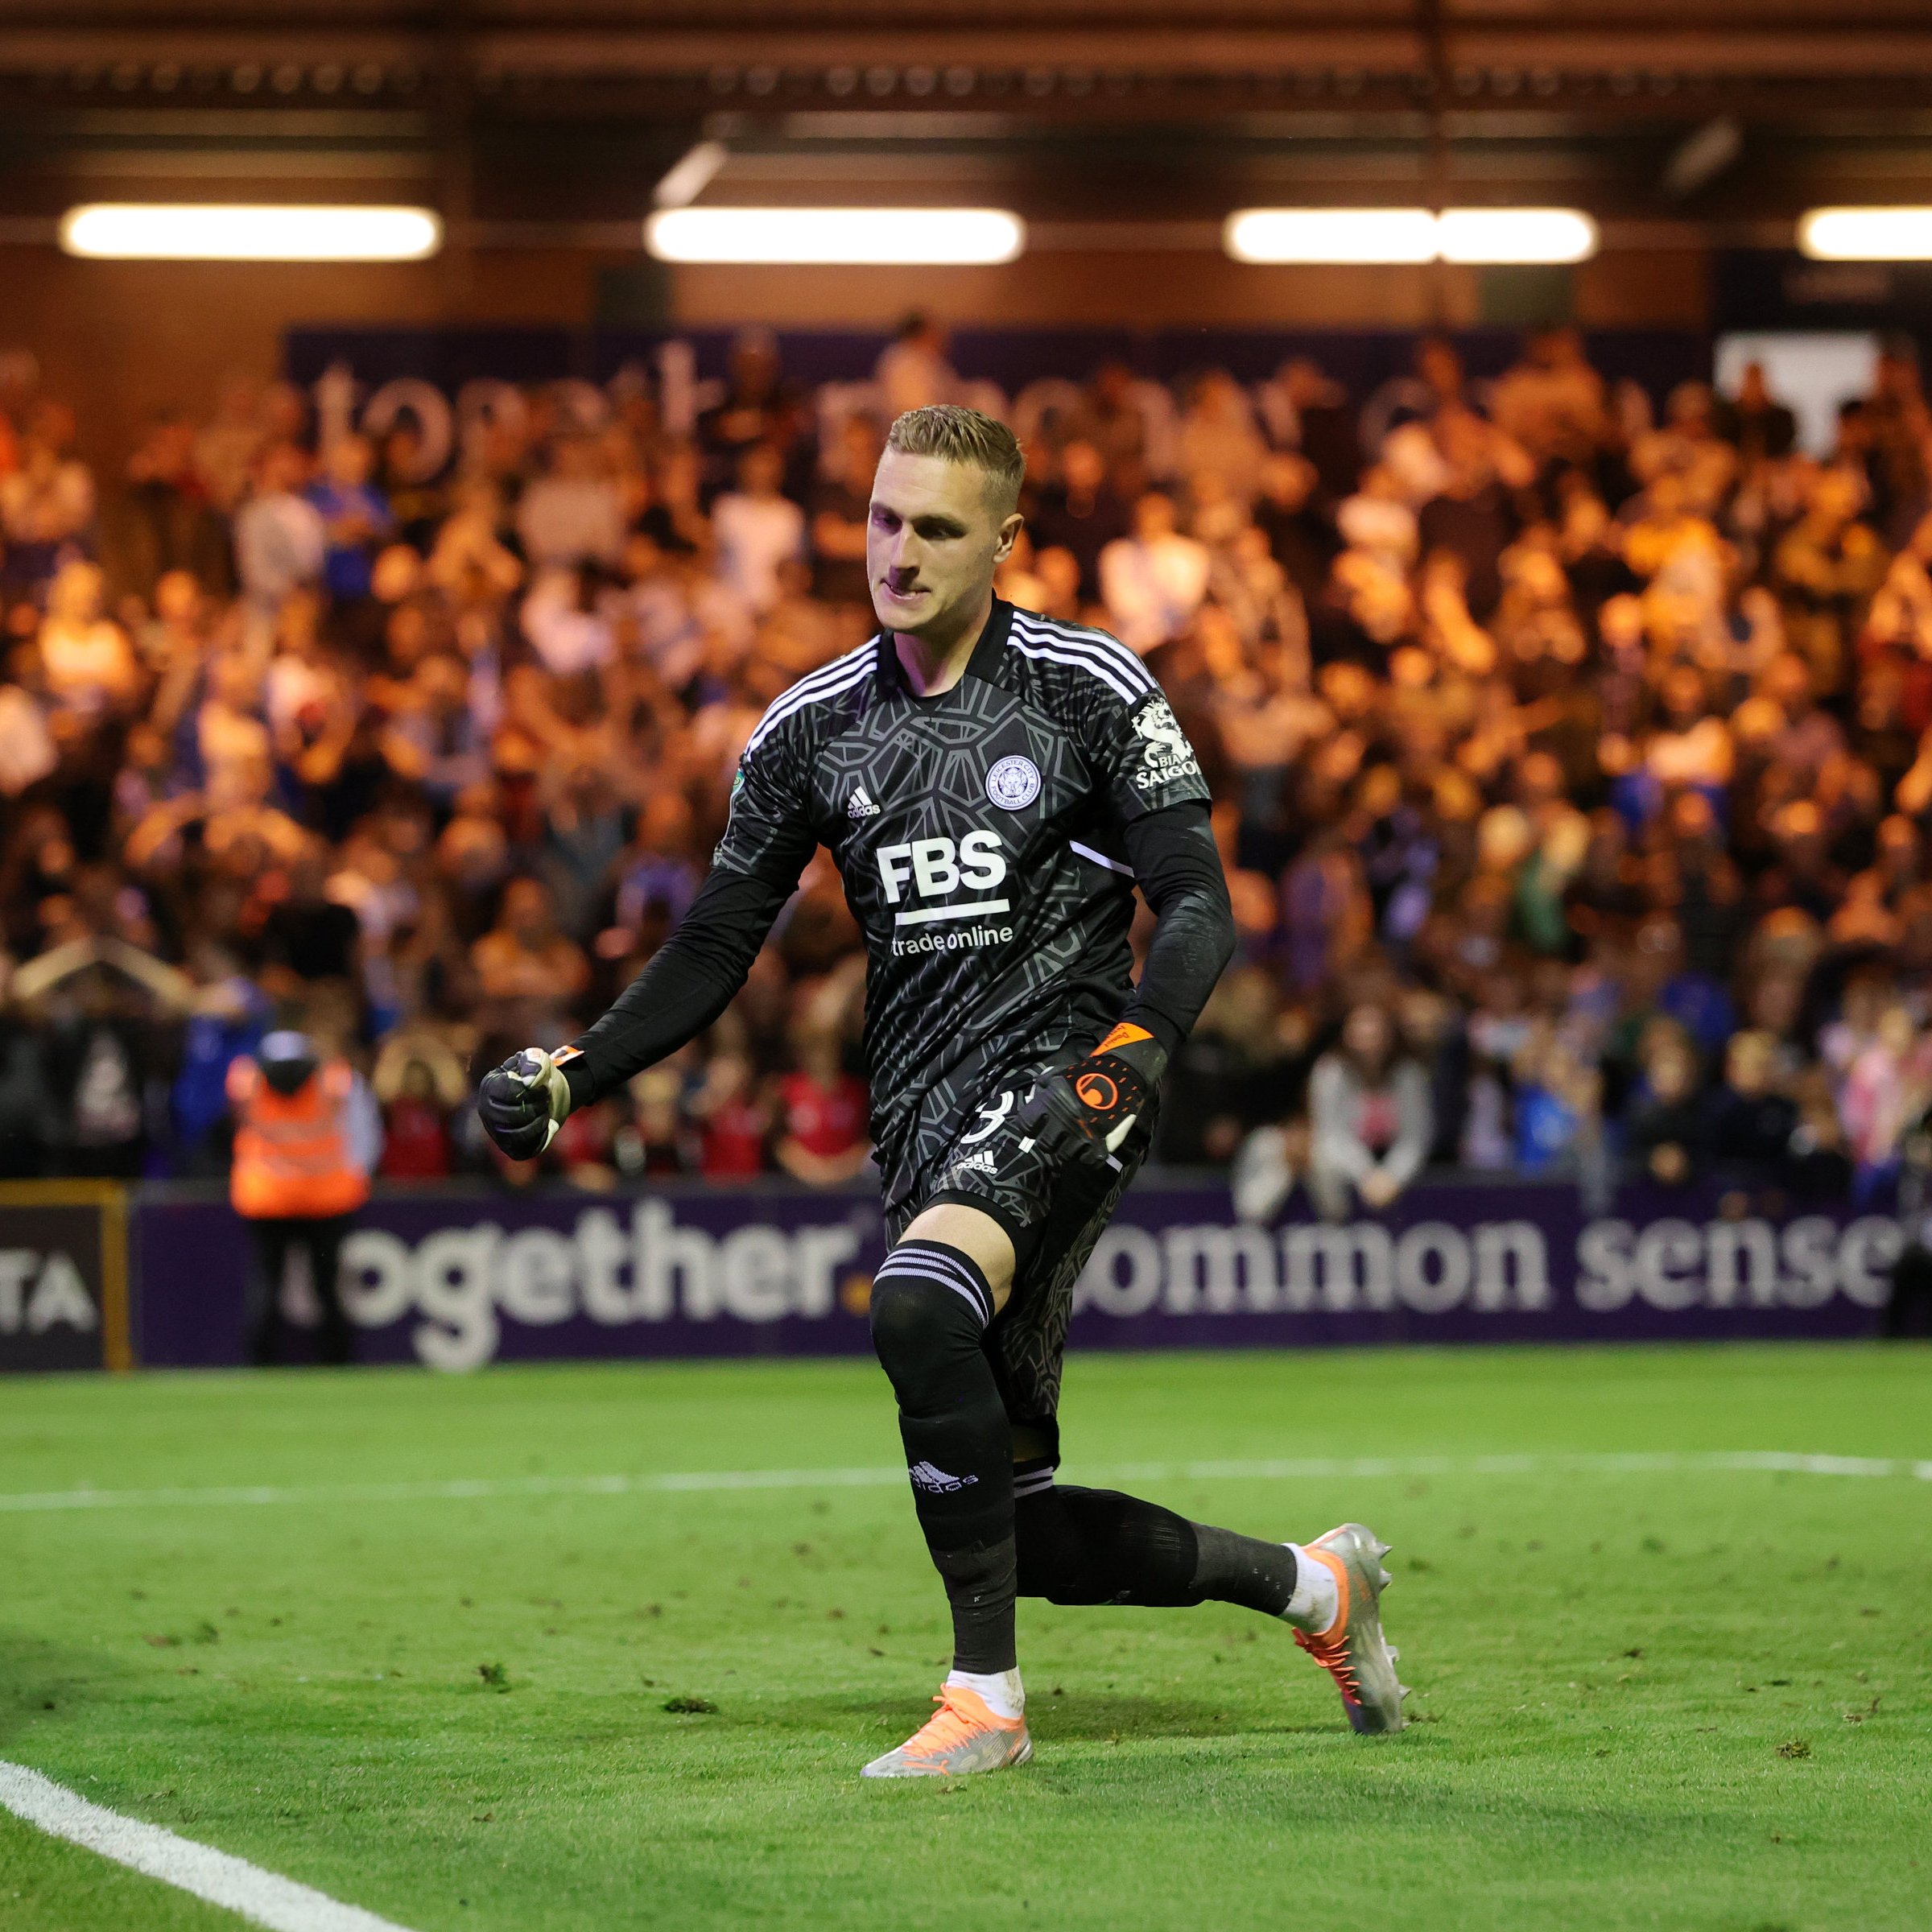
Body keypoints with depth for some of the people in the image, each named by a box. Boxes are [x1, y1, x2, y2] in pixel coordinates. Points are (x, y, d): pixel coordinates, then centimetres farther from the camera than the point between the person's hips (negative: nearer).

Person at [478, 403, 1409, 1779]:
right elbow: (715, 948, 12)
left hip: (1057, 1086, -6)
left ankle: (987, 1696, -25)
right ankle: (1311, 1584, 27)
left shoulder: (1092, 689, -3)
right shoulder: (811, 727, 9)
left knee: (919, 1303, -35)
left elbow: (1198, 905, -5)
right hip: (925, 1123, 6)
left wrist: (1134, 1052, -23)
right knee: (1018, 1525, 3)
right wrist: (574, 1074, -1)